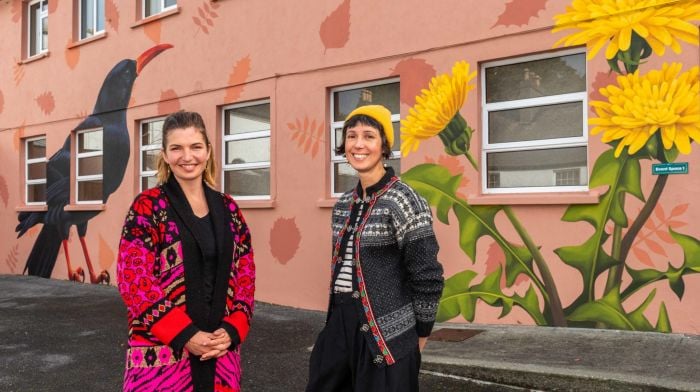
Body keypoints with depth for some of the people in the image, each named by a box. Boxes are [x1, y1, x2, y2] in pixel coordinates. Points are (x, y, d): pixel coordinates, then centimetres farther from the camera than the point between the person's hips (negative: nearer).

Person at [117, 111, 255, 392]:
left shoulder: (228, 208, 7)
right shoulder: (147, 207, -5)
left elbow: (245, 276, 8)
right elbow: (134, 281, -11)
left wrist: (232, 330, -6)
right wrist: (185, 335, -15)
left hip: (219, 350, 4)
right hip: (162, 352, -4)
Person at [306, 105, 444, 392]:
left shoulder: (402, 201, -14)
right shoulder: (343, 204, 7)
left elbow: (427, 278, -13)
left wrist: (419, 336, -5)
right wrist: (339, 318, 16)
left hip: (386, 336, -6)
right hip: (340, 326, 7)